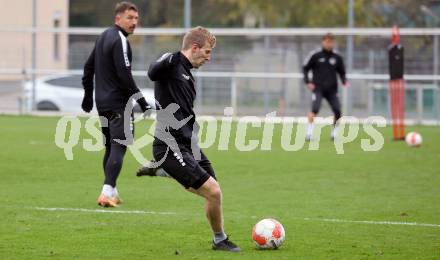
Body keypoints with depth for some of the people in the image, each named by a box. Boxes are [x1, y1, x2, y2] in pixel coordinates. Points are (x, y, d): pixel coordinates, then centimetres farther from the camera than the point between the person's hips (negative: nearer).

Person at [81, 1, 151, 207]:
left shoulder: (103, 37, 15)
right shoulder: (119, 40, -14)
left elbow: (89, 67, 22)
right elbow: (124, 76, -20)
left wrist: (88, 95, 30)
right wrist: (142, 102, -16)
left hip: (102, 102, 9)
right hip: (118, 103, -9)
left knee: (111, 147, 15)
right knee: (118, 148, -10)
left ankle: (111, 193, 19)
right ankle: (107, 193, -19)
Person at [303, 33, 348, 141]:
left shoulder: (337, 58, 8)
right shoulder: (315, 55, -1)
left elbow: (341, 72, 17)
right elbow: (305, 68, 6)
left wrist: (344, 81, -3)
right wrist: (308, 82, -6)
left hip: (332, 90, 3)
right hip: (318, 88, -3)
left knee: (337, 112, -5)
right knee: (315, 109, -22)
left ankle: (334, 133, 15)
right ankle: (309, 133, -16)